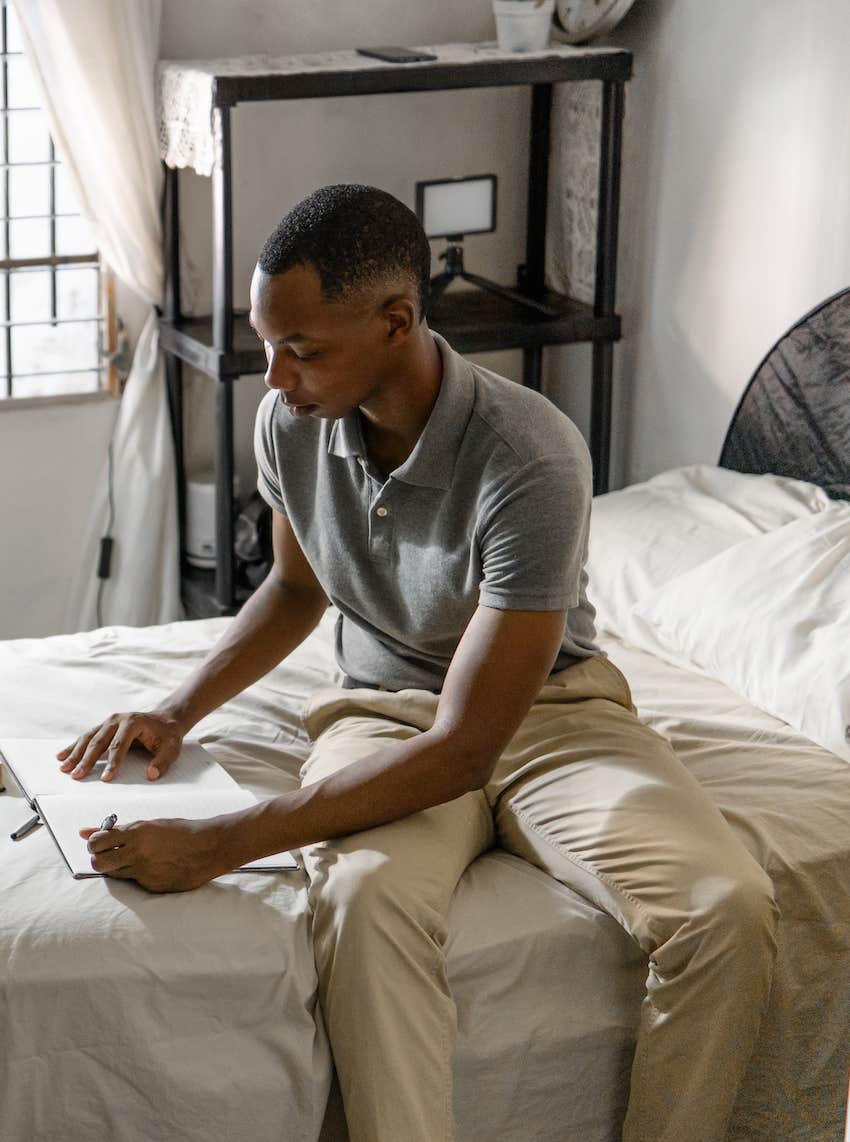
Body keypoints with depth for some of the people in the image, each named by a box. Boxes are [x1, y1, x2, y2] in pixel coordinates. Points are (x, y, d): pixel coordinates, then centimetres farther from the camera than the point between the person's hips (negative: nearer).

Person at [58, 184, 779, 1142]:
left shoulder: (530, 459, -29)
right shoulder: (288, 422, -10)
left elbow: (463, 747, -30)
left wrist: (216, 846, -33)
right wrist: (177, 714, 0)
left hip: (547, 711, -2)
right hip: (384, 711, 3)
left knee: (728, 909, -28)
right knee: (365, 896, -35)